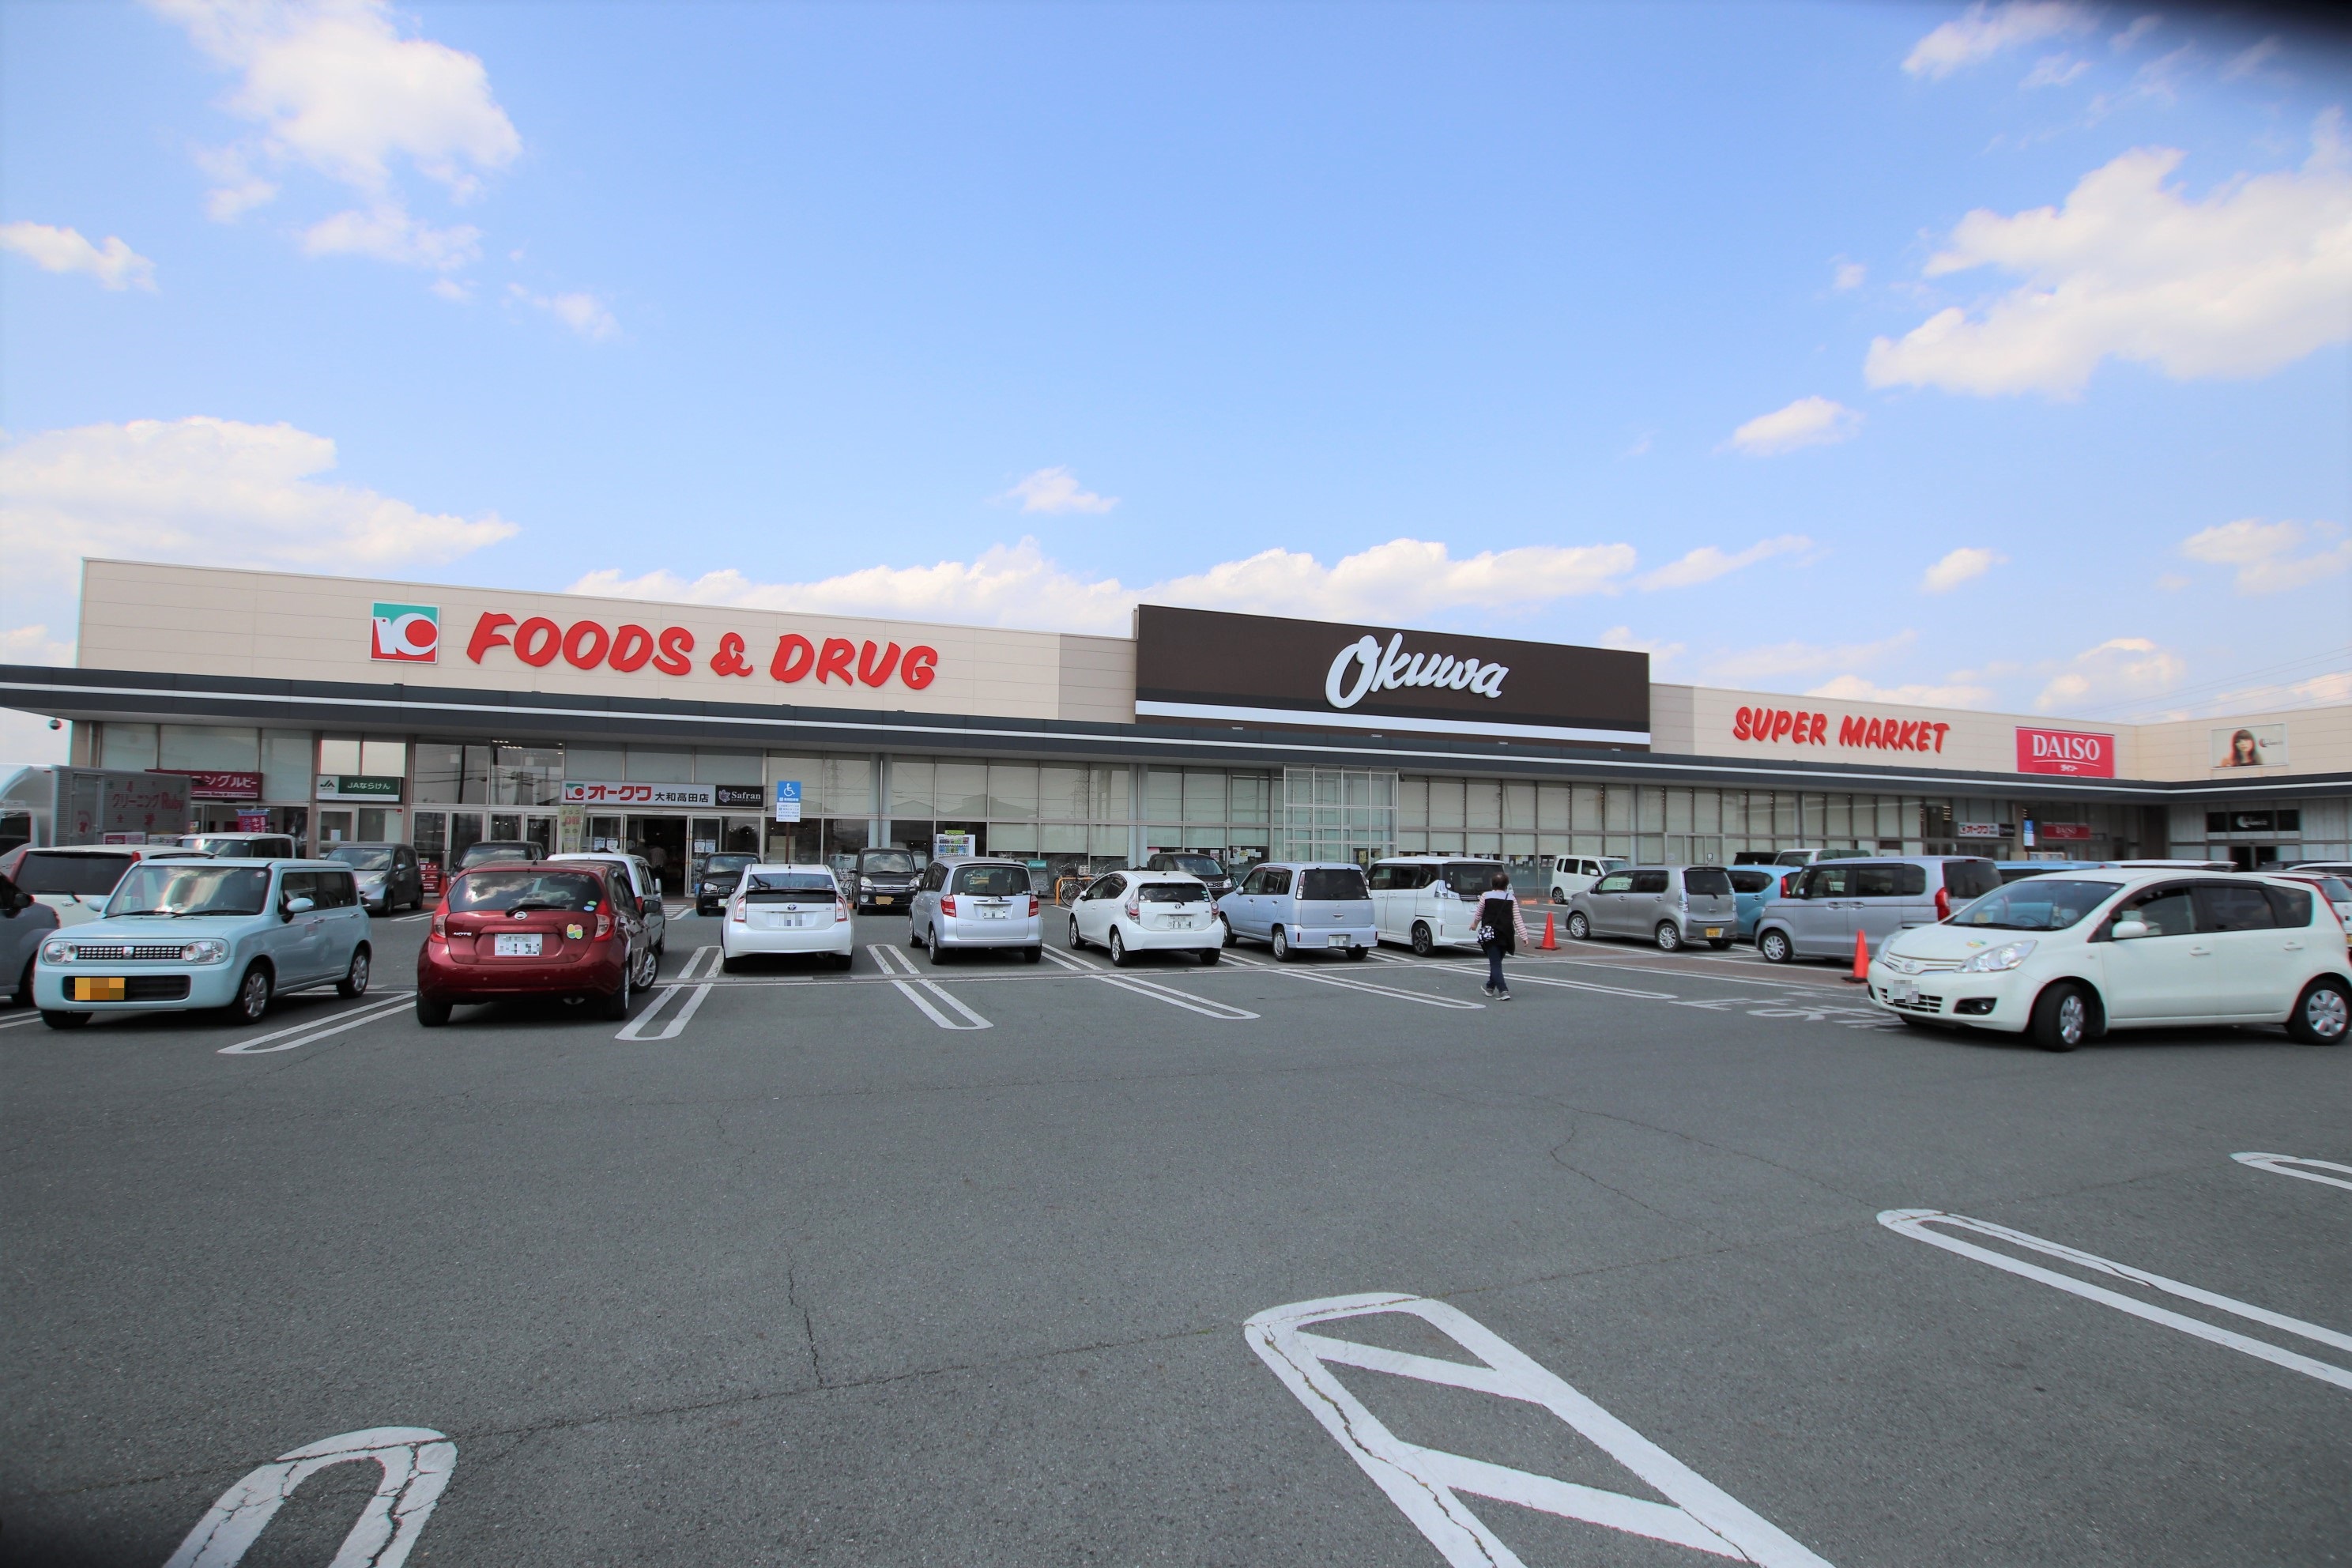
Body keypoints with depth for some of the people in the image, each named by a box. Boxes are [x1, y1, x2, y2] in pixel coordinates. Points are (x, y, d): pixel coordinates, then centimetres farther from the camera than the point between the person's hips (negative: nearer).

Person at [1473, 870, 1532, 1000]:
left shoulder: (1485, 896, -3)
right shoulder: (1511, 898, 1)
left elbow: (1479, 914, 11)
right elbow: (1517, 918, -2)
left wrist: (1475, 924, 30)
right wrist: (1523, 935, 2)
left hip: (1490, 934, -3)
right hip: (1506, 935, 3)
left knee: (1495, 963, -3)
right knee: (1496, 962, 20)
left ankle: (1503, 991, -18)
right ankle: (1490, 987, 35)